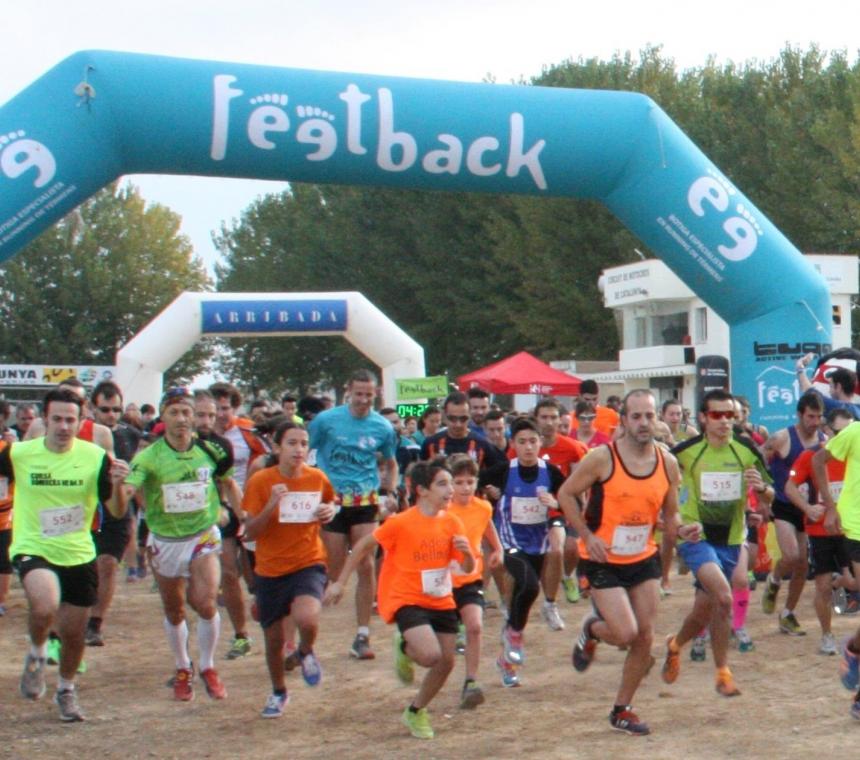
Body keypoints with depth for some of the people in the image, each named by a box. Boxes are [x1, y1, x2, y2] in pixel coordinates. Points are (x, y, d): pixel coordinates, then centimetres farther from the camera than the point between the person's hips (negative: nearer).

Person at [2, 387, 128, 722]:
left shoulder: (96, 457, -8)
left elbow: (117, 511, -5)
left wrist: (117, 484, -24)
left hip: (79, 556, 2)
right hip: (33, 550, -2)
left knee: (73, 634, 11)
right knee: (45, 606, -32)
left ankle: (66, 689, 41)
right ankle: (36, 654, 2)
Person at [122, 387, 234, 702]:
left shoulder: (210, 450, -6)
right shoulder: (149, 457, -14)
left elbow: (229, 483, 13)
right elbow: (126, 491, -30)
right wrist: (121, 487, -52)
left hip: (203, 536, 0)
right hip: (165, 541, 0)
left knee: (206, 603, -15)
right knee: (174, 611, 12)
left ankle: (207, 667, 8)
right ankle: (182, 670, 34)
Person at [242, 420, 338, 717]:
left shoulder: (317, 478, -4)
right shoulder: (261, 481, -10)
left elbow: (330, 504, 19)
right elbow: (250, 533, -11)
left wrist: (330, 511, -4)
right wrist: (271, 505, -26)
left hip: (308, 563, 0)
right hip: (270, 570, 1)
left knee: (306, 619, -29)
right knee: (274, 638, 9)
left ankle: (306, 652, 7)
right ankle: (278, 692, 37)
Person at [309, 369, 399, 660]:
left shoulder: (383, 427, 3)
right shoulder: (326, 420, -4)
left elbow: (391, 464, 20)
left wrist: (389, 493, 5)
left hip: (366, 503, 2)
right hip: (331, 501, -2)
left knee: (366, 567, -5)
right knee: (332, 571, 0)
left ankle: (362, 636, 3)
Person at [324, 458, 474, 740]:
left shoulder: (452, 523, 0)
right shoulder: (401, 523, -14)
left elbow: (468, 569, 5)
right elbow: (363, 546, -2)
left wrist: (467, 552, -18)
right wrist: (340, 583, -1)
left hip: (441, 602, 6)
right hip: (407, 599, -6)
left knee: (446, 661, 4)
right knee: (430, 655, -25)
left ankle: (416, 711, 27)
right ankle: (405, 647, 11)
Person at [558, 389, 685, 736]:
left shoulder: (667, 463, -2)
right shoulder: (602, 458, -16)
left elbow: (669, 514, 9)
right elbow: (565, 494, -6)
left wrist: (681, 529, -13)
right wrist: (587, 536, -15)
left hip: (644, 559, 5)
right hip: (604, 561, -5)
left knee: (645, 638, 4)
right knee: (625, 634, -15)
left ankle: (622, 710, 22)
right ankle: (591, 630, 22)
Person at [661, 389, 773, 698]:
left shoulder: (747, 451, -1)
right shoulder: (685, 451, -11)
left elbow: (768, 500, 5)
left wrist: (761, 488, -18)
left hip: (730, 540, 4)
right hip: (695, 537, -4)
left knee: (704, 611, 12)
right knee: (723, 596, -26)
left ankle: (675, 645, 41)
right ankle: (723, 672, -13)